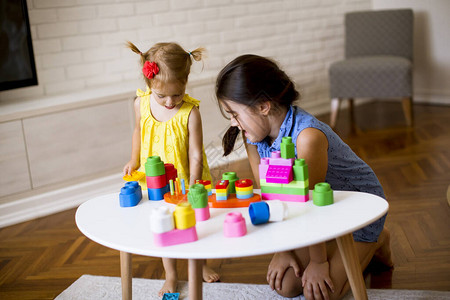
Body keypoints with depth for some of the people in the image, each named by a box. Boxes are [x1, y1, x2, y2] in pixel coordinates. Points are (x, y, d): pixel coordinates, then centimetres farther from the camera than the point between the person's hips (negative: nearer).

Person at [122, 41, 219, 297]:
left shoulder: (190, 111, -24)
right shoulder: (142, 104, -13)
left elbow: (195, 155, -21)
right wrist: (134, 161, 19)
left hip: (185, 181, -2)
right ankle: (171, 276, 30)